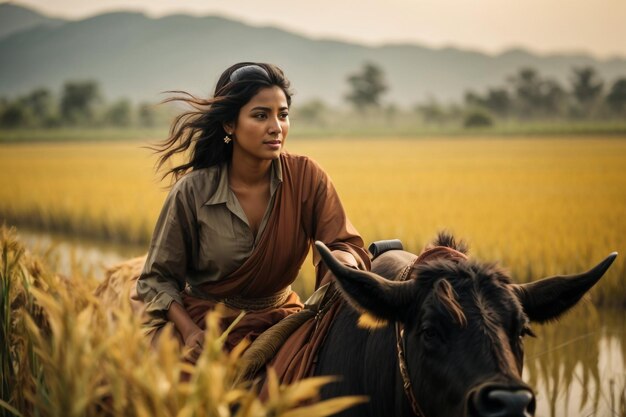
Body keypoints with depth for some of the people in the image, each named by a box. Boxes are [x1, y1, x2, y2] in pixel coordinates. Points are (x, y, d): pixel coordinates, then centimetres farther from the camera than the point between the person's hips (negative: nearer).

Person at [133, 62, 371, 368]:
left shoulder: (306, 177, -7)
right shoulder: (192, 192, -10)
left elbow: (346, 243, -9)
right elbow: (157, 278, -1)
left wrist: (343, 258, -34)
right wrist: (189, 331, -17)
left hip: (279, 319, 2)